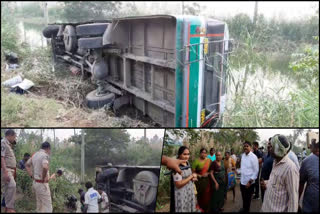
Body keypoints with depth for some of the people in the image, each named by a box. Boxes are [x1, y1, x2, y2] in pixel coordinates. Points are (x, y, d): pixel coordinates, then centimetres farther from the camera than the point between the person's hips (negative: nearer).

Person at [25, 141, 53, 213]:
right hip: (42, 184, -9)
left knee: (39, 206, 20)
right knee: (47, 207, -4)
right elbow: (45, 167, -35)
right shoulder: (45, 155, -17)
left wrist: (31, 176, 17)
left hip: (35, 182, 9)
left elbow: (27, 165, 23)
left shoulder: (35, 154, 9)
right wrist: (43, 178, -21)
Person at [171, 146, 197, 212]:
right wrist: (191, 177, -17)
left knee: (190, 209, 18)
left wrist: (193, 178, -3)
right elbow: (178, 184, -26)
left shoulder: (187, 163, 3)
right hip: (182, 195, -8)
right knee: (183, 209, 3)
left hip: (190, 193, 8)